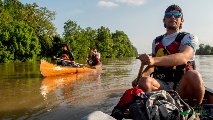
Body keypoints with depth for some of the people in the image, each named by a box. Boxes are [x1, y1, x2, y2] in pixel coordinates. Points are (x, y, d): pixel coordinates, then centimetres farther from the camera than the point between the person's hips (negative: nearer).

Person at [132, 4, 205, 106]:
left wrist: (154, 60, -37)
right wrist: (141, 76, -8)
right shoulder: (156, 41, 17)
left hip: (181, 86, -2)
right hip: (161, 85, 2)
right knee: (144, 81, -28)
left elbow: (183, 57, -20)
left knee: (193, 75, -33)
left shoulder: (189, 38, 2)